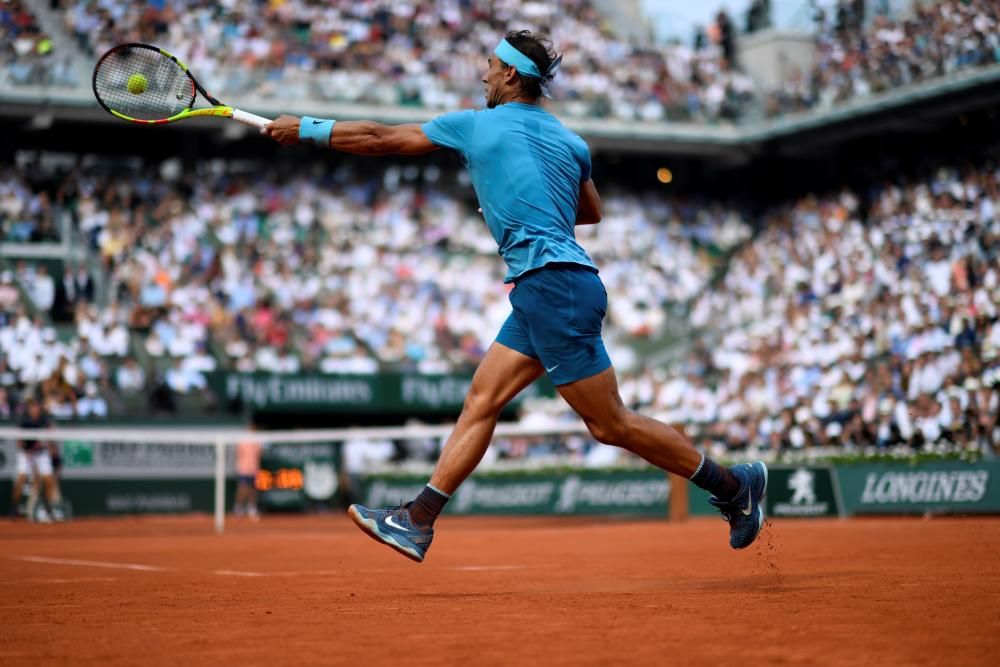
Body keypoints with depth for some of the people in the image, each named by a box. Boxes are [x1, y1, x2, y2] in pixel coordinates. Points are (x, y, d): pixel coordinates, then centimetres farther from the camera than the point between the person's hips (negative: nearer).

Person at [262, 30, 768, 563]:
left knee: (611, 425, -3)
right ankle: (418, 520, 5)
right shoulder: (570, 141, 14)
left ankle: (732, 485, 5)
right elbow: (592, 213, 30)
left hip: (554, 285, -9)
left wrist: (305, 129, 16)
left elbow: (379, 139, 5)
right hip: (545, 290, 9)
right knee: (480, 403, 6)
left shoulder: (476, 126, -2)